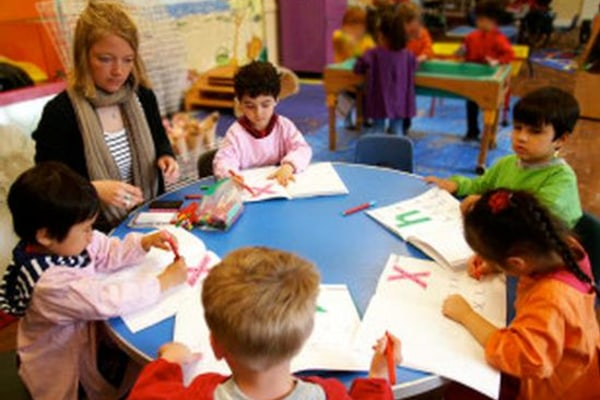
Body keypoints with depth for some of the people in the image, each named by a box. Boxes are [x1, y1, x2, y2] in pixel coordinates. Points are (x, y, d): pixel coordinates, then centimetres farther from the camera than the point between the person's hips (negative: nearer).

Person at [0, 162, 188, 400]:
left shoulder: (67, 242, -16)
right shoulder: (51, 283, -41)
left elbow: (108, 252, 0)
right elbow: (109, 301, -39)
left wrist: (145, 242, -17)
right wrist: (165, 281, -32)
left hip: (83, 338, 7)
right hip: (55, 366, -7)